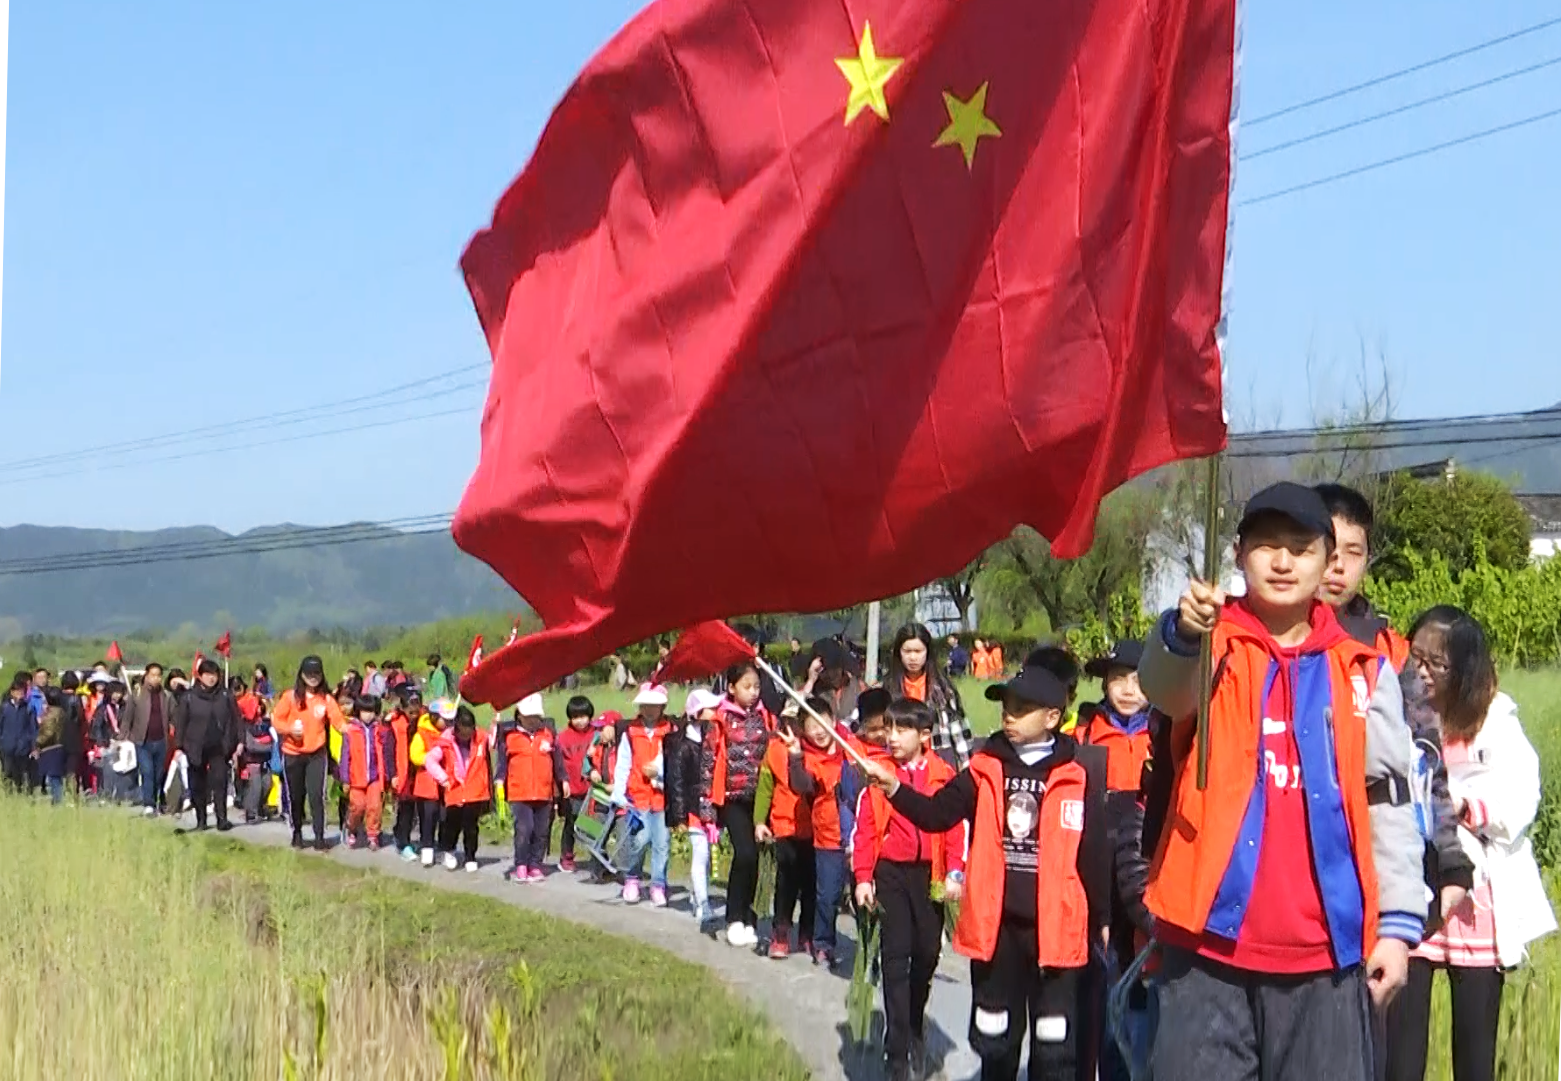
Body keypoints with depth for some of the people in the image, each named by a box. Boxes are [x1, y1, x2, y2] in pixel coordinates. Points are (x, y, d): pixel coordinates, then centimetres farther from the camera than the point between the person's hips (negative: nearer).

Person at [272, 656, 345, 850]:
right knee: (295, 796, 9)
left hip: (316, 754, 0)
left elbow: (338, 721, -7)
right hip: (292, 754, 0)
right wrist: (289, 729, -19)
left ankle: (319, 837, -6)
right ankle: (297, 833, 26)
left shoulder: (326, 699, 1)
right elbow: (276, 719, -1)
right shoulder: (291, 697, -2)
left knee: (316, 796, -9)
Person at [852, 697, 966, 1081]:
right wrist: (863, 877, -8)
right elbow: (864, 828, -2)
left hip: (930, 874, 1)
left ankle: (914, 1029, 37)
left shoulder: (943, 775, 1)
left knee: (927, 953, 12)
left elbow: (956, 825, 2)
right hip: (890, 873, -1)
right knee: (896, 958, -4)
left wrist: (955, 872, -6)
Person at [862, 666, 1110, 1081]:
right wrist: (893, 787, -13)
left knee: (1055, 1046, 4)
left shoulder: (1076, 775, -5)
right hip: (995, 923, 3)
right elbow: (936, 814, 2)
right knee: (995, 1040, 15)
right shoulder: (986, 767, 4)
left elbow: (1096, 852, -1)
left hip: (1055, 926, -3)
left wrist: (1104, 919, 0)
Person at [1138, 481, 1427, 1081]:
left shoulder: (1364, 670, 9)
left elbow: (1389, 803, 11)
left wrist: (1399, 923, 4)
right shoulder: (1213, 648, 3)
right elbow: (1163, 688, -21)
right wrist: (1182, 633, -43)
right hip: (1211, 940, -2)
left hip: (1327, 952, 2)